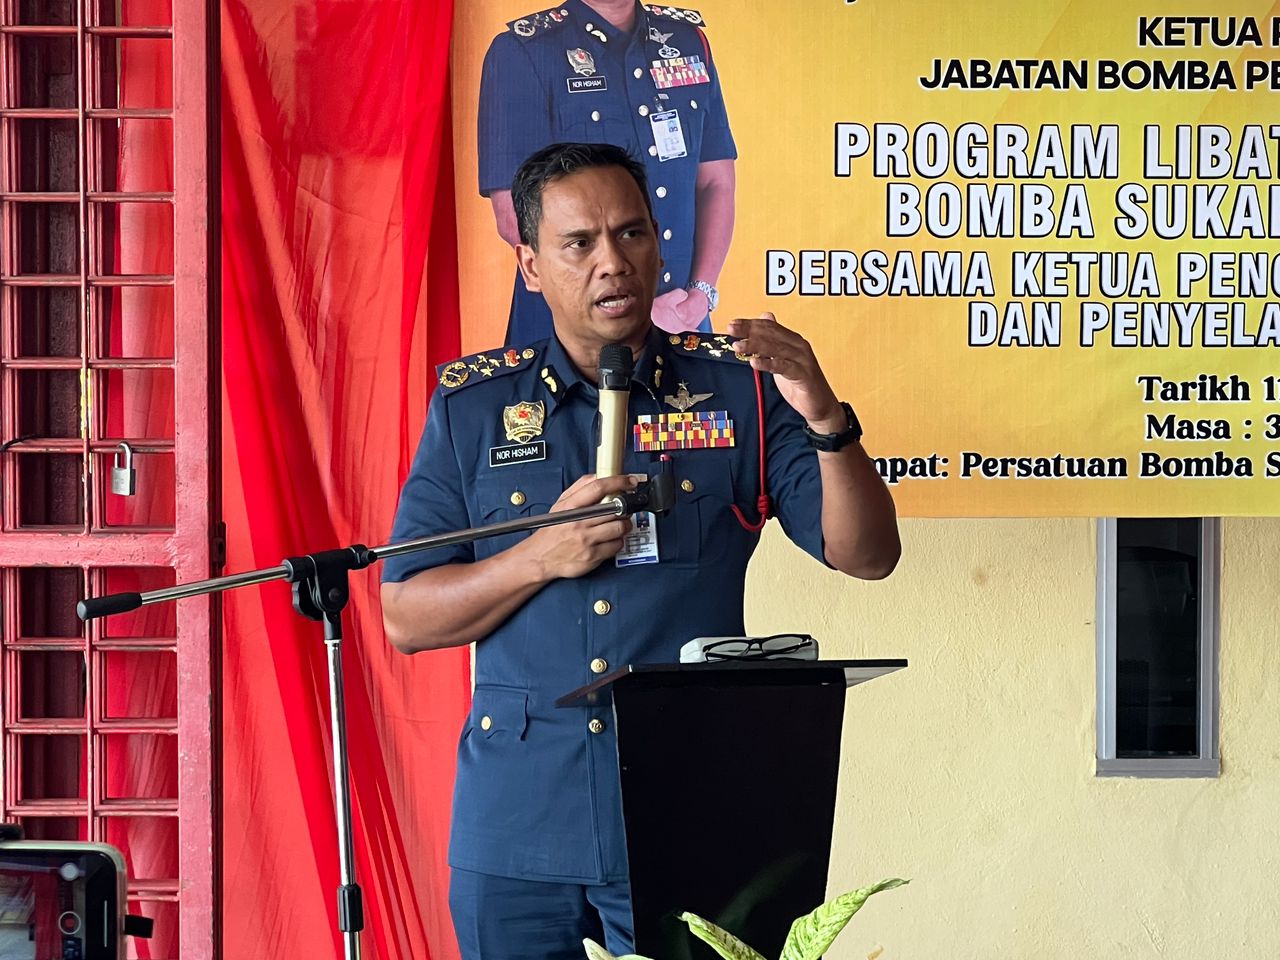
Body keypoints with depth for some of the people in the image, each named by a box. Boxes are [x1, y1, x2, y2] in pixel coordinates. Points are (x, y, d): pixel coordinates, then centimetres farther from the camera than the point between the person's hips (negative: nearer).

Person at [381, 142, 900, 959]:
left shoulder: (736, 387, 4)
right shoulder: (473, 405, 5)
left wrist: (826, 420, -18)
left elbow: (868, 555, -1)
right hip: (519, 827, 1)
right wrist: (544, 555, -13)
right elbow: (405, 617, 3)